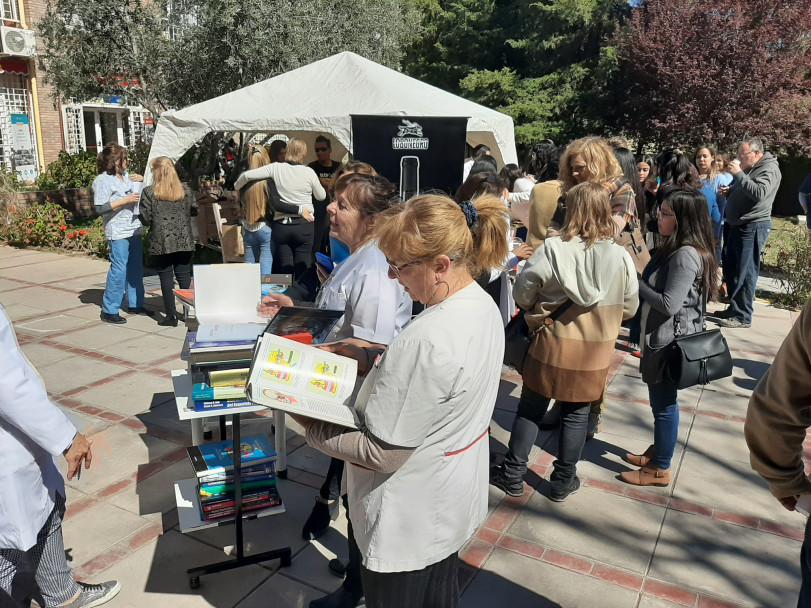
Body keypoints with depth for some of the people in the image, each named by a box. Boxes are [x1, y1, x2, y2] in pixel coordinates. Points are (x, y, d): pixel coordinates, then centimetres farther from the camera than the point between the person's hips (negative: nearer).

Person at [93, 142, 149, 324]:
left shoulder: (125, 176, 16)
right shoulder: (102, 180, -9)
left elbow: (138, 194, 32)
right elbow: (100, 208, -16)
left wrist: (141, 180, 13)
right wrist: (125, 200, -18)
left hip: (134, 228, 9)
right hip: (117, 231, -9)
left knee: (135, 267, 13)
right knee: (118, 269, -10)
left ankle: (135, 304, 24)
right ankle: (109, 311, -3)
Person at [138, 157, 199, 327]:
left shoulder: (148, 192, -7)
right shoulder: (185, 191, 2)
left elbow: (145, 219, -8)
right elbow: (194, 211, 12)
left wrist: (157, 216, 13)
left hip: (161, 243, -3)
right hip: (184, 242, 3)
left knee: (166, 278, 5)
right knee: (184, 276, 10)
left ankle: (171, 316, 8)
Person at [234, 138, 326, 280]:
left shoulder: (276, 168, -1)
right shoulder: (309, 172, -4)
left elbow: (247, 175, -3)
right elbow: (321, 196, 9)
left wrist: (237, 187, 17)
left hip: (280, 225, 1)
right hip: (304, 226, -1)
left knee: (284, 271, 6)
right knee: (302, 273, 3)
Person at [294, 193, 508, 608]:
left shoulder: (428, 340, -34)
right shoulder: (482, 305, -5)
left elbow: (381, 453, -26)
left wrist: (309, 428, -14)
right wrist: (369, 360, -1)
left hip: (410, 523, -9)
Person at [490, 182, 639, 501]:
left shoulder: (552, 249, -16)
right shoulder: (621, 256, -9)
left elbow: (522, 293, -10)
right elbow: (629, 308, 0)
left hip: (552, 345, -1)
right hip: (594, 353, 2)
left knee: (530, 409, 14)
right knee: (576, 415, 16)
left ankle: (512, 474, 26)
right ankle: (563, 481, 29)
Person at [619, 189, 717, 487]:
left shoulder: (686, 255, -24)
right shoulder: (674, 249, 7)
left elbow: (669, 304, -25)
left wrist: (635, 283, -17)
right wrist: (637, 281, -3)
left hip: (670, 341, -10)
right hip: (660, 336, 10)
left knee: (664, 404, 4)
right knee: (660, 400, 21)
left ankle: (659, 469, 19)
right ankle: (657, 452, 38)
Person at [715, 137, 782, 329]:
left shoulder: (769, 169, -11)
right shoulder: (749, 169, 17)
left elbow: (758, 193, -27)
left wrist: (738, 174, -23)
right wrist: (729, 192, 8)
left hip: (753, 227, -10)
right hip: (738, 225, 10)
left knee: (745, 273, -8)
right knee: (730, 268, 14)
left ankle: (743, 316, -3)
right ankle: (734, 308, 25)